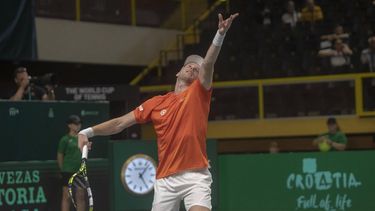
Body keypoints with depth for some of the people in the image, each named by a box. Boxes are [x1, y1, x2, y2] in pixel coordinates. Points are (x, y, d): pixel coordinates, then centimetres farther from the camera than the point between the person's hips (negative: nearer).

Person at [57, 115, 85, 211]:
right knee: (66, 197, -3)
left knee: (81, 196, 6)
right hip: (68, 171, -5)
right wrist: (63, 170, -1)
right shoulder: (65, 139, -4)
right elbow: (60, 156, -2)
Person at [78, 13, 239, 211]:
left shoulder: (199, 93, 4)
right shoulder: (156, 103, 12)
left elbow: (208, 64, -13)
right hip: (165, 179, 4)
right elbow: (121, 122, 12)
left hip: (195, 177, -3)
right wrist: (89, 131, 0)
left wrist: (220, 35, -31)